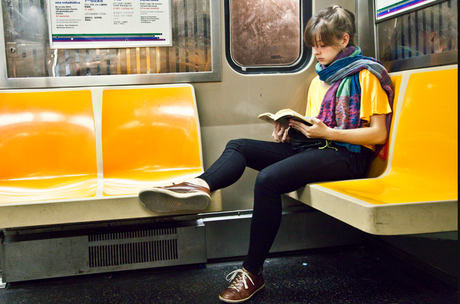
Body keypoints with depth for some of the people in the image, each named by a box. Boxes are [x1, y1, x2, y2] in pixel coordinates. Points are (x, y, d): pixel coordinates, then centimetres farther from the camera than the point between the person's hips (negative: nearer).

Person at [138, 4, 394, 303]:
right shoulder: (320, 80, 22)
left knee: (268, 179, -32)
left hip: (346, 154, -8)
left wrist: (326, 132, -17)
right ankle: (200, 186, -38)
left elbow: (378, 134, -9)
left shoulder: (366, 74, -2)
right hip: (311, 146, 8)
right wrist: (291, 127, 3)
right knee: (238, 146, -9)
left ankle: (252, 272, -25)